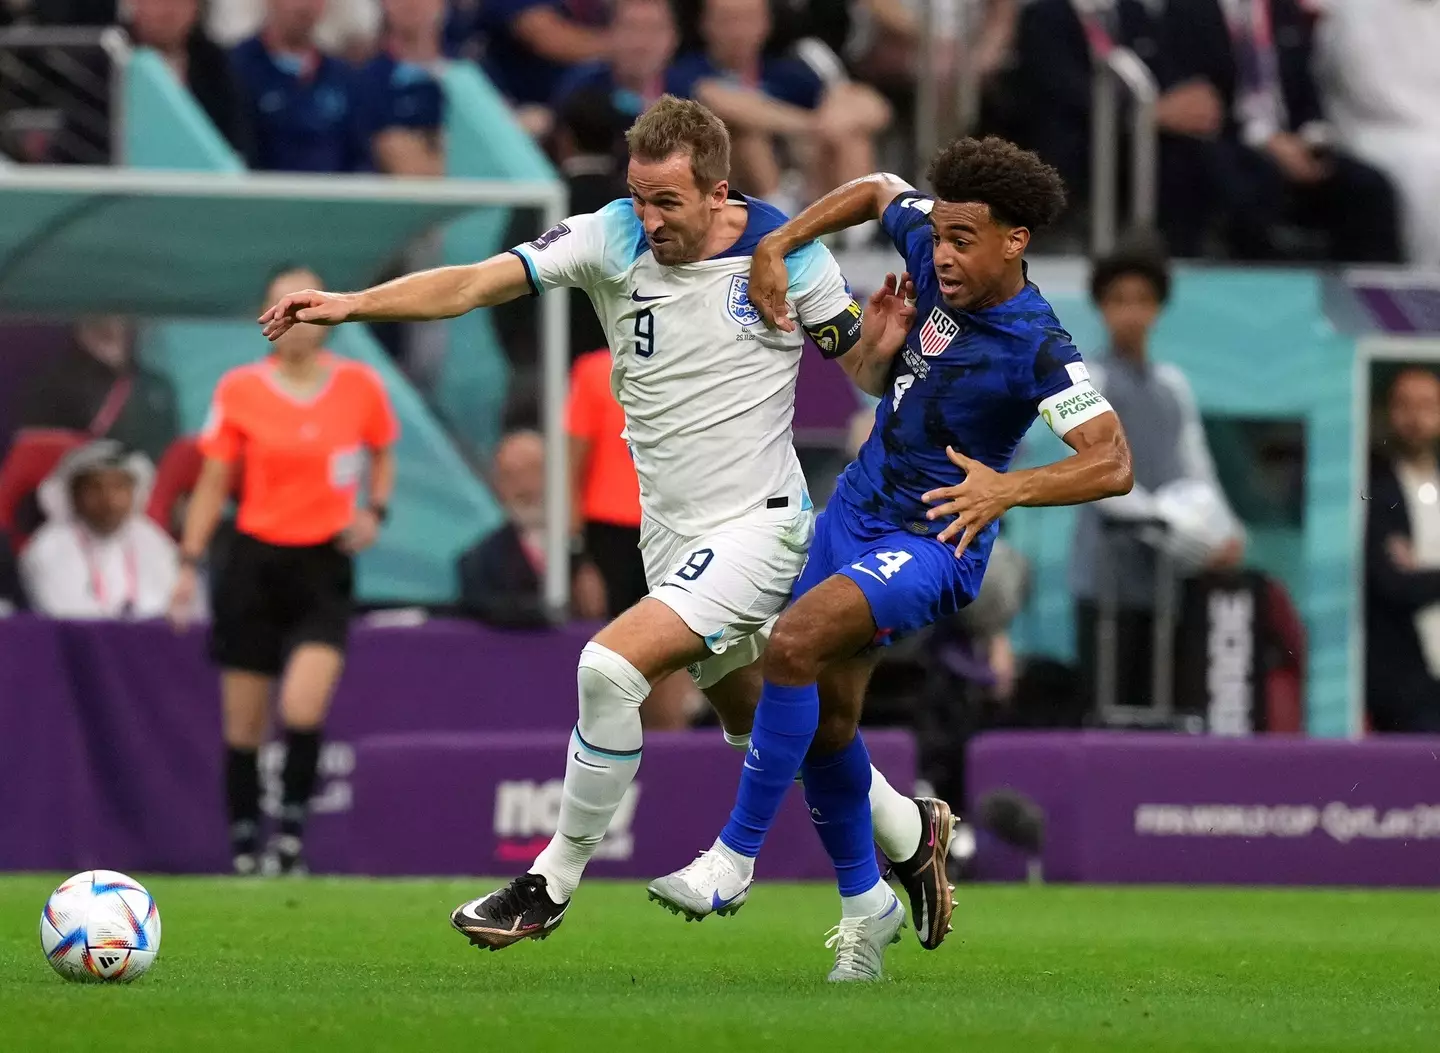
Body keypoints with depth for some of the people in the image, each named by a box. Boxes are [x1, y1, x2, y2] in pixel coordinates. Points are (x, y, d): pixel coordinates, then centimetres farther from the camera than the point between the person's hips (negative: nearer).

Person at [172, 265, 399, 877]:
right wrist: (190, 563, 1)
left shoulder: (359, 385, 0)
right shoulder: (239, 390, -2)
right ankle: (244, 844, 16)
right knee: (243, 725, 3)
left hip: (324, 568, -1)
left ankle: (291, 833, -7)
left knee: (304, 707, -20)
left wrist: (374, 511, -1)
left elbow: (383, 456, 17)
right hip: (254, 562, 1)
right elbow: (212, 484, 5)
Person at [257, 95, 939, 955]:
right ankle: (907, 832, 42)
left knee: (612, 666, -22)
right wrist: (352, 303, -24)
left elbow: (860, 358, 2)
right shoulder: (613, 238, -6)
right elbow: (476, 284, -13)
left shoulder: (788, 253, -11)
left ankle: (554, 883, -8)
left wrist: (897, 315, -20)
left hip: (757, 525, -5)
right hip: (671, 533, 5)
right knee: (758, 727, 18)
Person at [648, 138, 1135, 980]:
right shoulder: (934, 250, -5)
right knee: (828, 714, 12)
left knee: (793, 644, -27)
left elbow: (1113, 465, -28)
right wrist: (777, 247, 6)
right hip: (856, 510, 8)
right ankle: (866, 902, 31)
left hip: (933, 542, -8)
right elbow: (875, 191, 17)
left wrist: (1009, 489, -41)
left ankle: (736, 858, -19)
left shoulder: (1038, 348, -23)